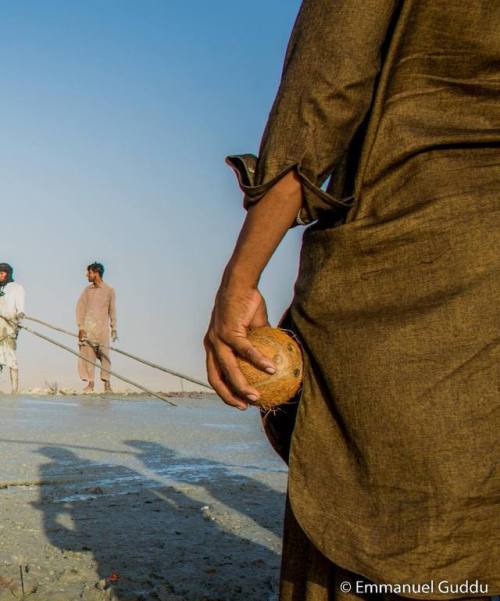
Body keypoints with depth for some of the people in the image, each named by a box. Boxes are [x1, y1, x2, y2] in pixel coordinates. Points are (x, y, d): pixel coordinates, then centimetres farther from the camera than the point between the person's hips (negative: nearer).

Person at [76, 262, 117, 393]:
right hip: (88, 327, 2)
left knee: (104, 356, -3)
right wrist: (80, 327, -2)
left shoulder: (109, 290, 2)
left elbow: (112, 310, 6)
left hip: (102, 328, -2)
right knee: (87, 355, 1)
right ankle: (90, 383, 7)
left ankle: (107, 383, 3)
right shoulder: (87, 290, 7)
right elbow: (80, 307, 6)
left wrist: (114, 328, 5)